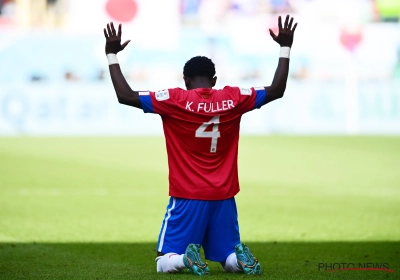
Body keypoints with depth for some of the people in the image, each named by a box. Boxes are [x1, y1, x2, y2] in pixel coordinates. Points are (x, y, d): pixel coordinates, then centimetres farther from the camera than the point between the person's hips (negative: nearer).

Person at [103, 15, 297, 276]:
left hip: (187, 197, -2)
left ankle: (187, 258, -27)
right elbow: (277, 90, 8)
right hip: (223, 198, 3)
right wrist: (285, 48, 16)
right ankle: (240, 257, -21)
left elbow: (125, 95, -9)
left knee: (165, 263, 5)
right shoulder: (233, 98, -1)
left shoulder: (175, 100, -8)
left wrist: (112, 55, 0)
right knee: (231, 261, 13)